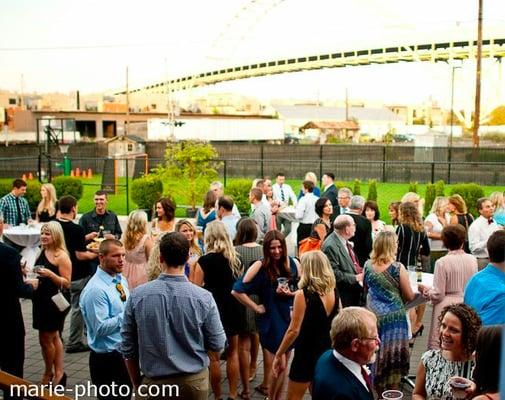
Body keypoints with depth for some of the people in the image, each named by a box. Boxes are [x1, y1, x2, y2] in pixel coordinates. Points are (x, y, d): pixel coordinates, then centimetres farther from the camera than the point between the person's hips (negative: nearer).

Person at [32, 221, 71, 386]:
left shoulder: (61, 255, -15)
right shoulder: (42, 252, 8)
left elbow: (67, 283, -16)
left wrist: (50, 274, -29)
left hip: (55, 302, -7)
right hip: (41, 300, 7)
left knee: (45, 338, 2)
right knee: (54, 337, 14)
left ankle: (48, 373, 22)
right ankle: (58, 372, 23)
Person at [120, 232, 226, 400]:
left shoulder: (137, 296, -13)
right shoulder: (203, 297, -15)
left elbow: (127, 347, -5)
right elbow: (217, 347, -8)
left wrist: (137, 383, 10)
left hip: (153, 382, 0)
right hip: (194, 381, 1)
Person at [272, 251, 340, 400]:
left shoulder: (303, 295, -18)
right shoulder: (334, 292, 0)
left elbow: (294, 331, -18)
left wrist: (279, 354, -9)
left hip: (306, 354, -6)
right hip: (327, 353, 6)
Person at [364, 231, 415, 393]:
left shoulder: (368, 265, -3)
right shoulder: (398, 267, -16)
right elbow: (409, 296, -7)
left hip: (373, 316, 4)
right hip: (394, 317, -4)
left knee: (375, 353, 16)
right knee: (393, 356, 8)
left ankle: (379, 392, 28)